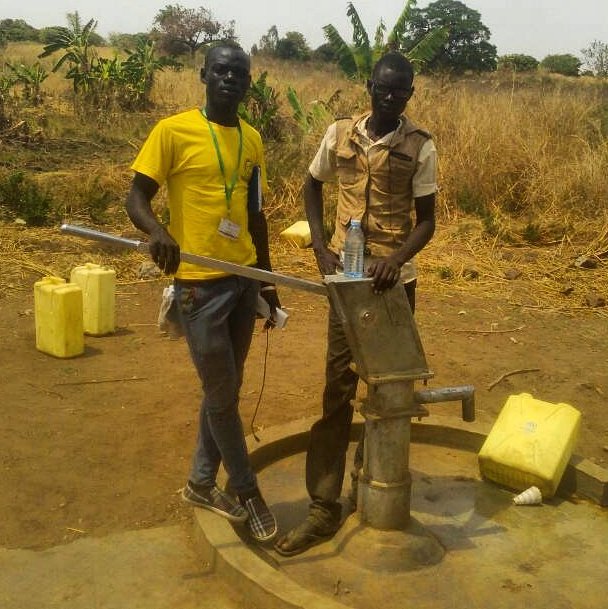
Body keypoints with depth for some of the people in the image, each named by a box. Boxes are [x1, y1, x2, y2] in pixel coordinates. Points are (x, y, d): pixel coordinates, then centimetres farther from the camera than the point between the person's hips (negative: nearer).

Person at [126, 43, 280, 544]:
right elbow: (136, 197, -8)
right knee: (222, 393, 2)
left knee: (227, 389, 15)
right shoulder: (173, 131, -8)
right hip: (199, 281, -6)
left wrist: (266, 277, 19)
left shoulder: (252, 140, 10)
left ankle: (202, 482, 32)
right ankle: (248, 492, 20)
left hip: (243, 278, 6)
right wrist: (157, 231, -30)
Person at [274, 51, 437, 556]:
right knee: (338, 386, 0)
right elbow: (312, 187, 15)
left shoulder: (420, 147, -4)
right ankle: (325, 506, 6)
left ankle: (368, 472, 33)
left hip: (394, 279, -1)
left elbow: (426, 220, -3)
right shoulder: (339, 134, 2)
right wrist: (321, 249, 3)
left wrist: (396, 258, -22)